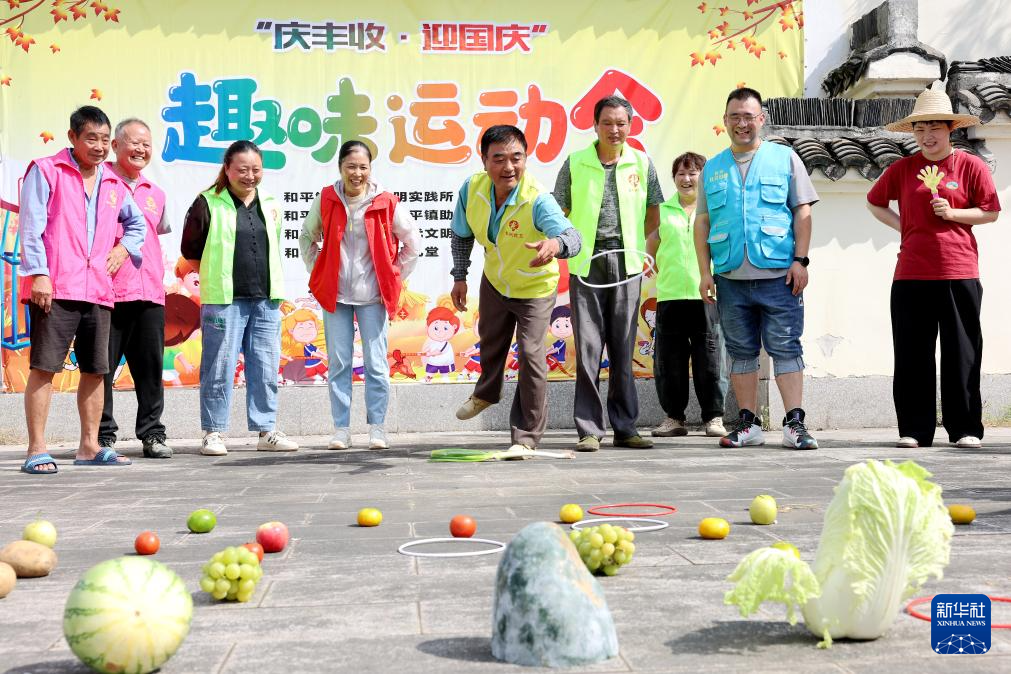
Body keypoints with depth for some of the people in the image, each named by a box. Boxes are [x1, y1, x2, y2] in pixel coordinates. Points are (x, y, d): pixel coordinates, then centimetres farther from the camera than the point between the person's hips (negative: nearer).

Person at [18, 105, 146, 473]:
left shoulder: (114, 184, 17)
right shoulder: (46, 171, 3)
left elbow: (137, 223, 34)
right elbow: (31, 226, -4)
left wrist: (123, 248, 15)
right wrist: (38, 274, -14)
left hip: (98, 291, 6)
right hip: (54, 289, -6)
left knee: (95, 370, 9)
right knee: (43, 367, -6)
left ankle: (89, 446, 18)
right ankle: (37, 450, -3)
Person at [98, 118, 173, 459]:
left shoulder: (155, 194, 20)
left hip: (150, 293, 5)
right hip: (107, 290, -5)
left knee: (150, 366, 6)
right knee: (102, 367, 0)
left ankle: (152, 434, 13)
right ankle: (103, 436, 7)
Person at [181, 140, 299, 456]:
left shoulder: (270, 205, 13)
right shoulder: (208, 203, -2)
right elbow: (190, 251, 2)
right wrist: (217, 277, 3)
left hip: (265, 299, 5)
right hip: (224, 299, -5)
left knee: (266, 367, 7)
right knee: (219, 367, -2)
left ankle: (266, 431, 15)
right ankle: (214, 432, 8)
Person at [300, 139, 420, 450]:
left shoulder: (385, 203, -5)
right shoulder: (326, 200, 0)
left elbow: (413, 242, 6)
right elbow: (307, 238, 16)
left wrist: (395, 277, 5)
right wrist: (317, 273, 9)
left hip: (373, 295, -1)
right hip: (334, 294, 2)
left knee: (376, 363, -1)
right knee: (338, 363, 3)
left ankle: (376, 427, 8)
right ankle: (341, 428, 10)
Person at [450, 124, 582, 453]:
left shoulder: (537, 199, -37)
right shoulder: (472, 188, -22)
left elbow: (573, 236, -52)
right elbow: (462, 235, -2)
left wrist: (556, 244, -74)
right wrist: (459, 276, -3)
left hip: (535, 287, -5)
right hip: (494, 280, 5)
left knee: (531, 355, -13)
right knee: (491, 343, 26)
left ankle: (526, 436, 3)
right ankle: (486, 392, 58)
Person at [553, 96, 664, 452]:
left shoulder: (642, 163, 7)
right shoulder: (575, 163, 3)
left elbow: (653, 211, 17)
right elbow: (560, 213, 9)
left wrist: (636, 247, 14)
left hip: (626, 262, 1)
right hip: (586, 263, -1)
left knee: (623, 347, 5)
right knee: (587, 345, -3)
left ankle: (625, 427, 12)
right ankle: (589, 429, 2)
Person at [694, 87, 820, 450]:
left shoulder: (785, 158, 7)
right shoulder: (712, 168, 15)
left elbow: (803, 212, 3)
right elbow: (702, 222, 14)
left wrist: (800, 260, -6)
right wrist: (705, 271, 5)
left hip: (778, 274, -3)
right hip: (730, 278, 3)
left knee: (786, 348, -4)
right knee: (741, 351, 8)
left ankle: (795, 423, -2)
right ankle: (748, 423, 15)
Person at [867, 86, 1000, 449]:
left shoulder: (971, 166, 3)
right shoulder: (902, 168, 9)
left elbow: (991, 212, 4)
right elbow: (875, 203, 22)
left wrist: (952, 213, -11)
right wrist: (901, 225, 6)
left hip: (958, 273, -2)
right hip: (911, 275, 2)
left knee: (961, 354, 2)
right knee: (912, 355, 3)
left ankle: (966, 429, 11)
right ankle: (914, 430, 10)